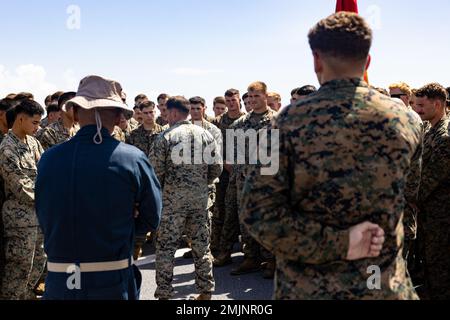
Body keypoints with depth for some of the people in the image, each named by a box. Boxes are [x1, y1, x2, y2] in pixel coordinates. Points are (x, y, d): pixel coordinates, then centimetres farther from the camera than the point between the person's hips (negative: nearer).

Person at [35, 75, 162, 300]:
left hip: (59, 284, 2)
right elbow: (150, 220, -2)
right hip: (113, 284, -2)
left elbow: (45, 222, 4)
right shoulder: (133, 159, -13)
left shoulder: (48, 159, -6)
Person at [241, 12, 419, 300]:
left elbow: (258, 212, -18)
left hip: (308, 287, -1)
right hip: (387, 286, 2)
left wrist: (337, 243, -16)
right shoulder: (407, 121, -6)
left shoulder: (292, 120, -14)